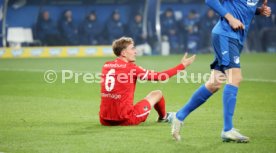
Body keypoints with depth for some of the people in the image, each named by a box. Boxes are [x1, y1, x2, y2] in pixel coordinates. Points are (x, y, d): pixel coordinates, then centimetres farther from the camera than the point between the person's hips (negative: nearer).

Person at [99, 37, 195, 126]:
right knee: (157, 94, 18)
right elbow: (160, 76, -3)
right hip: (125, 120, -5)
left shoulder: (106, 66, 5)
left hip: (105, 121, 5)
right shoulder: (130, 68, -10)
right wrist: (183, 65, 5)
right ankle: (163, 117, 47)